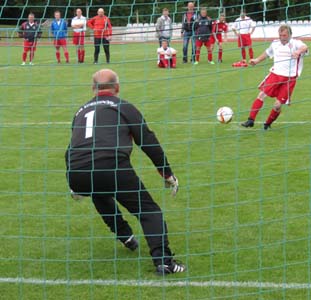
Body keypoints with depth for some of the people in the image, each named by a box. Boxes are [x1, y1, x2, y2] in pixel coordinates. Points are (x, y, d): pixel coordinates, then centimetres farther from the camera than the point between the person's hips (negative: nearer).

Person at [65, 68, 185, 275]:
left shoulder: (81, 111, 29)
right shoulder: (124, 107, 15)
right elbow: (148, 142, 12)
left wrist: (76, 186, 52)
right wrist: (168, 175, 22)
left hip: (76, 176, 5)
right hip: (112, 169, -4)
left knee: (99, 191, 38)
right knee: (149, 210, 4)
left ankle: (125, 236, 35)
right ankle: (163, 259, -14)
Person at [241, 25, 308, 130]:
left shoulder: (295, 43, -9)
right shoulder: (275, 43, 8)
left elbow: (304, 47, -32)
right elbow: (268, 53, 29)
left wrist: (298, 51, -53)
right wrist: (257, 60, 33)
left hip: (289, 78, -4)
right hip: (275, 74, 4)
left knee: (278, 105, -3)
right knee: (262, 95, -11)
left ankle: (267, 124, 20)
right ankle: (251, 120, -6)